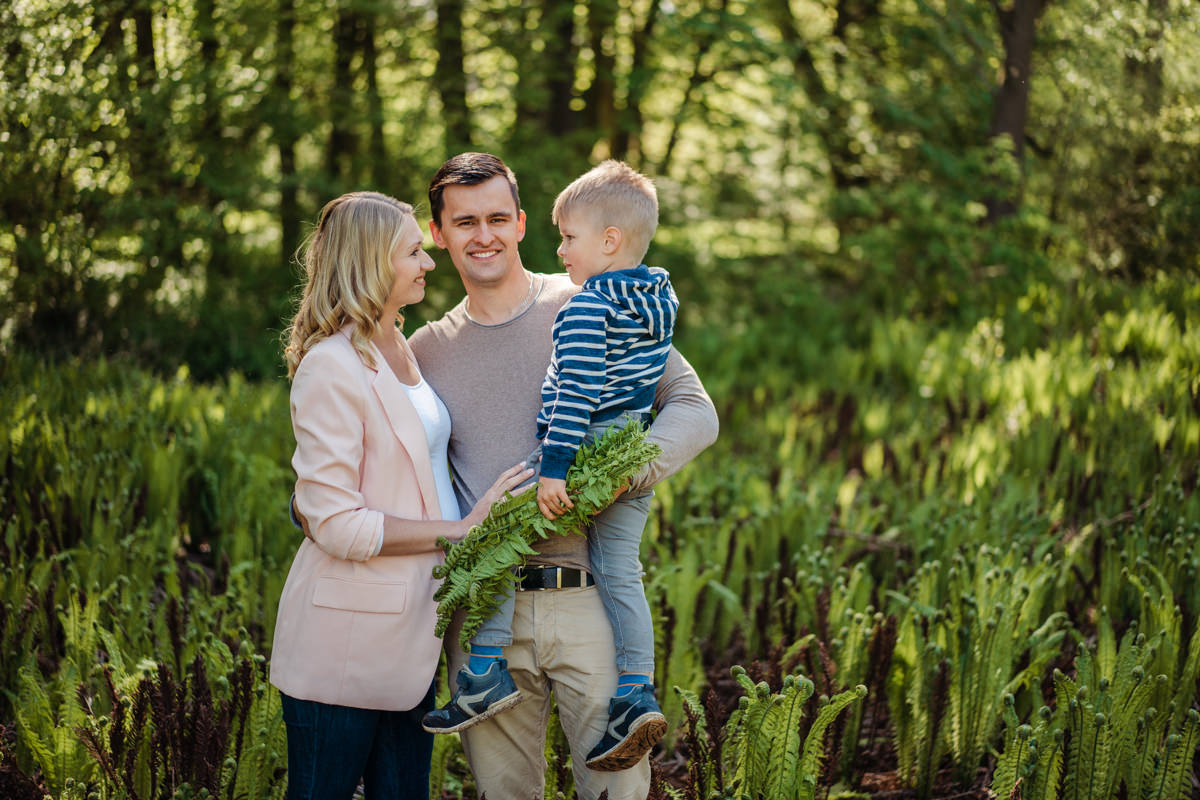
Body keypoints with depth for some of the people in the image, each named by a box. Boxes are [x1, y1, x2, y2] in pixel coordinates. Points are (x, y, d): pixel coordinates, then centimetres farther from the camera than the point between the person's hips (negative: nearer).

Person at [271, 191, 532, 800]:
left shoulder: (399, 349, 12)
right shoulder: (331, 367, -16)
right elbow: (337, 525, -20)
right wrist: (462, 530, -18)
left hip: (410, 631, 8)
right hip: (344, 642, -8)